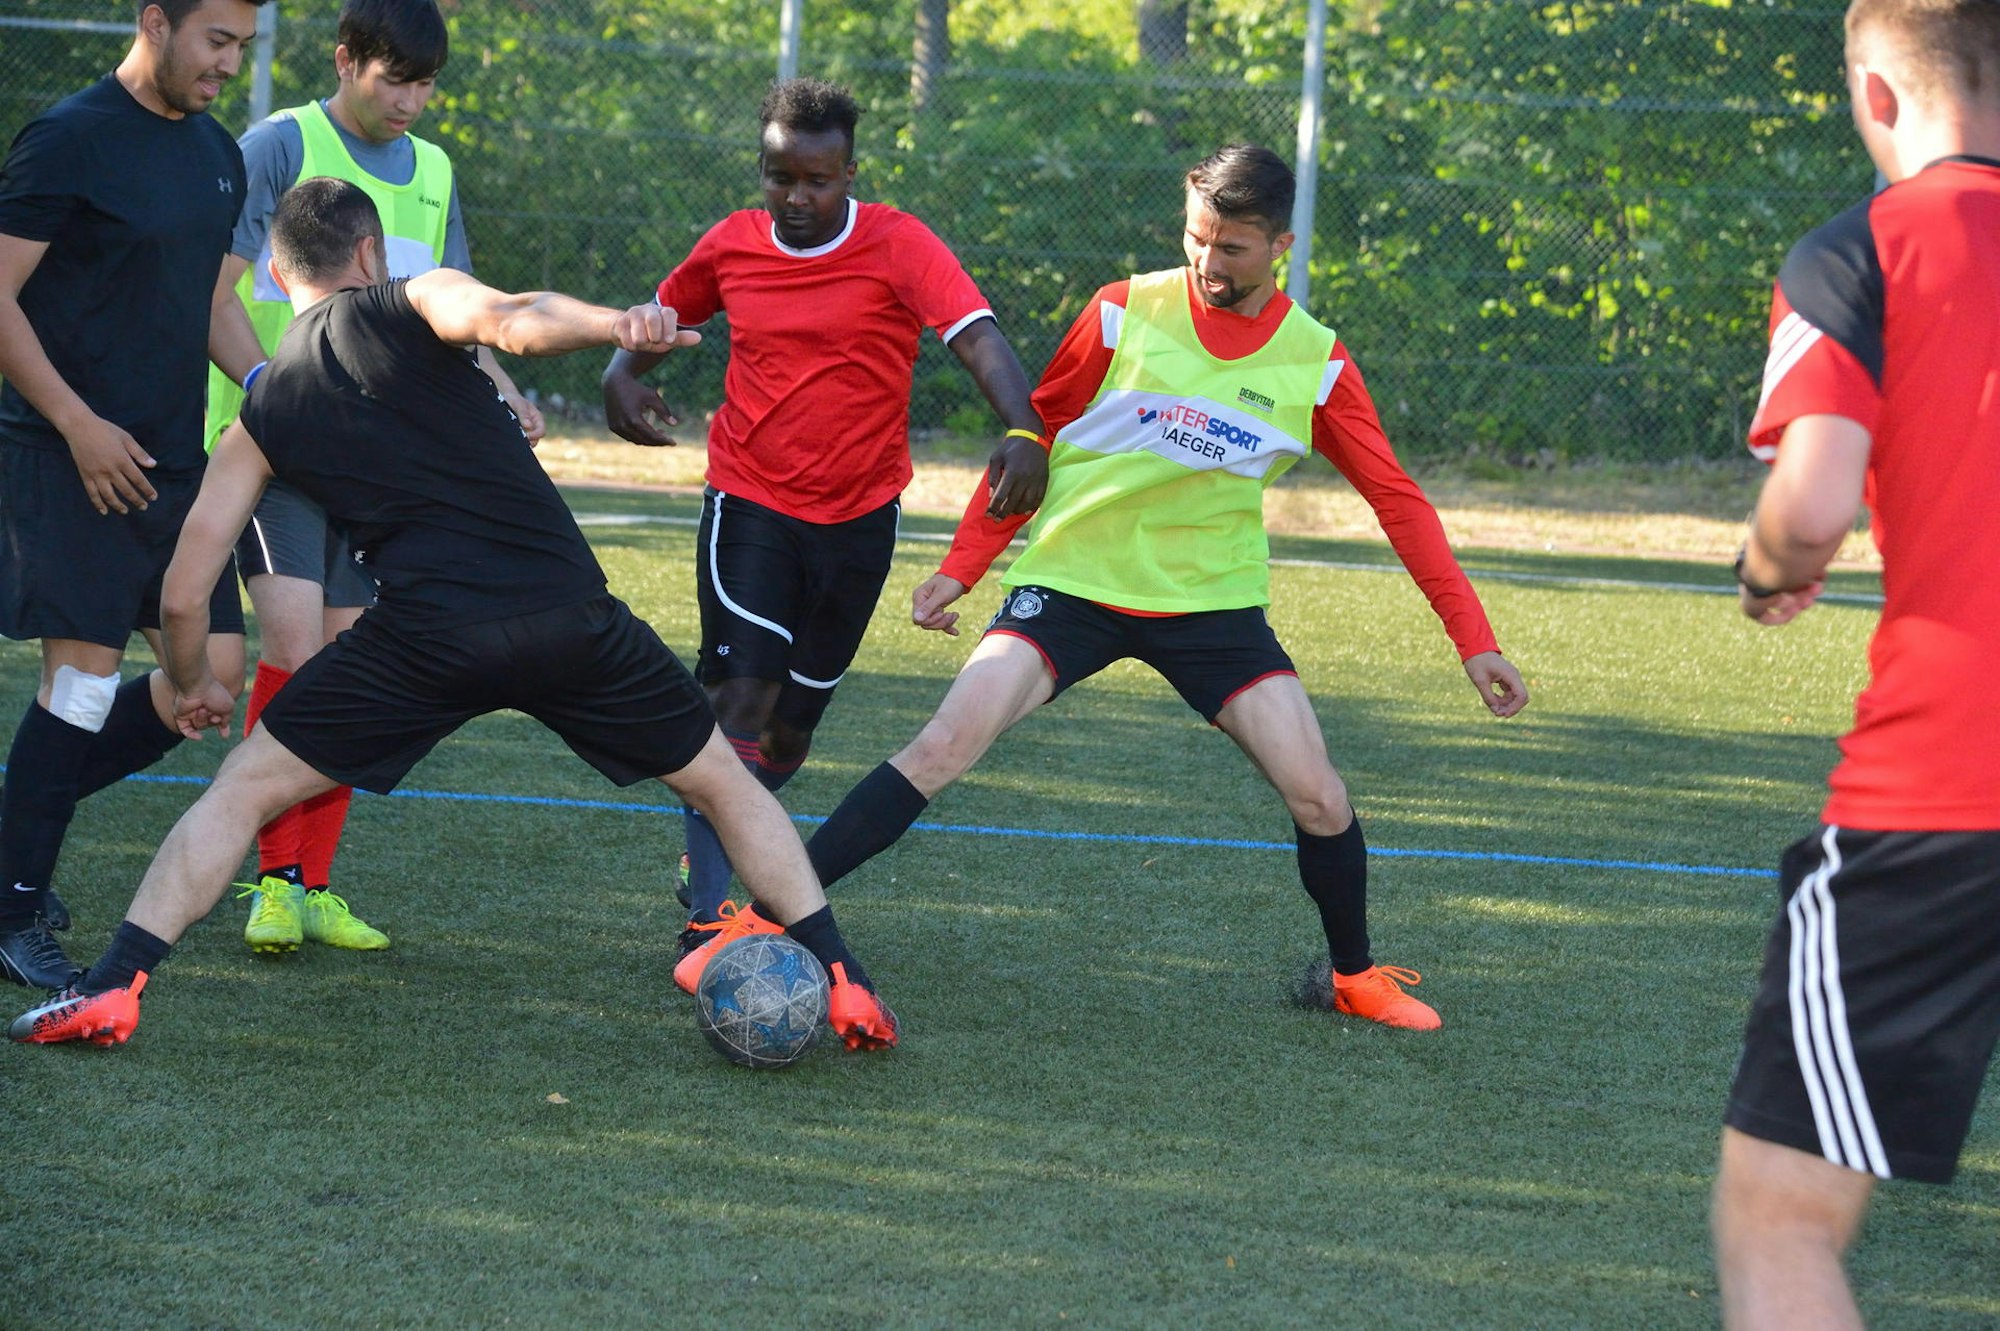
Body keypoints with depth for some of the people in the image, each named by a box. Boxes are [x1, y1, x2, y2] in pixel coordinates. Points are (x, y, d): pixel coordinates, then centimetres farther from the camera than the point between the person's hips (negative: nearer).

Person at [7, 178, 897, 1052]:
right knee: (724, 783, 20)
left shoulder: (260, 418, 18)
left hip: (427, 635, 0)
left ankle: (111, 988, 1)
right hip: (571, 616, 0)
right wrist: (617, 326, -30)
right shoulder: (416, 303, 12)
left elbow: (184, 594, 17)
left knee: (241, 791, 13)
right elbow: (511, 322, -14)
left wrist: (190, 686, 37)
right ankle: (841, 984, 15)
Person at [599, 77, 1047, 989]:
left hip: (857, 516, 0)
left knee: (791, 727, 12)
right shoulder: (731, 245, -1)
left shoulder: (896, 246, -12)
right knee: (741, 698, -17)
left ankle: (710, 854, 40)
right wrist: (622, 370, -3)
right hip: (750, 504, 0)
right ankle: (710, 922, -21)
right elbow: (666, 311, 19)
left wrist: (1023, 431, -45)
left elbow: (977, 335, -27)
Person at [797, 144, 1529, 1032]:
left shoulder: (1316, 362, -4)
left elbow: (1397, 501, 0)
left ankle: (1352, 976, 18)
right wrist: (962, 567, 2)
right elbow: (1035, 434, 4)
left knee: (1317, 795, -9)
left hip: (1215, 601, 2)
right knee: (944, 746, -20)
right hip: (1072, 580, -2)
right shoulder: (1125, 314, -8)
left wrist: (1472, 638, -4)